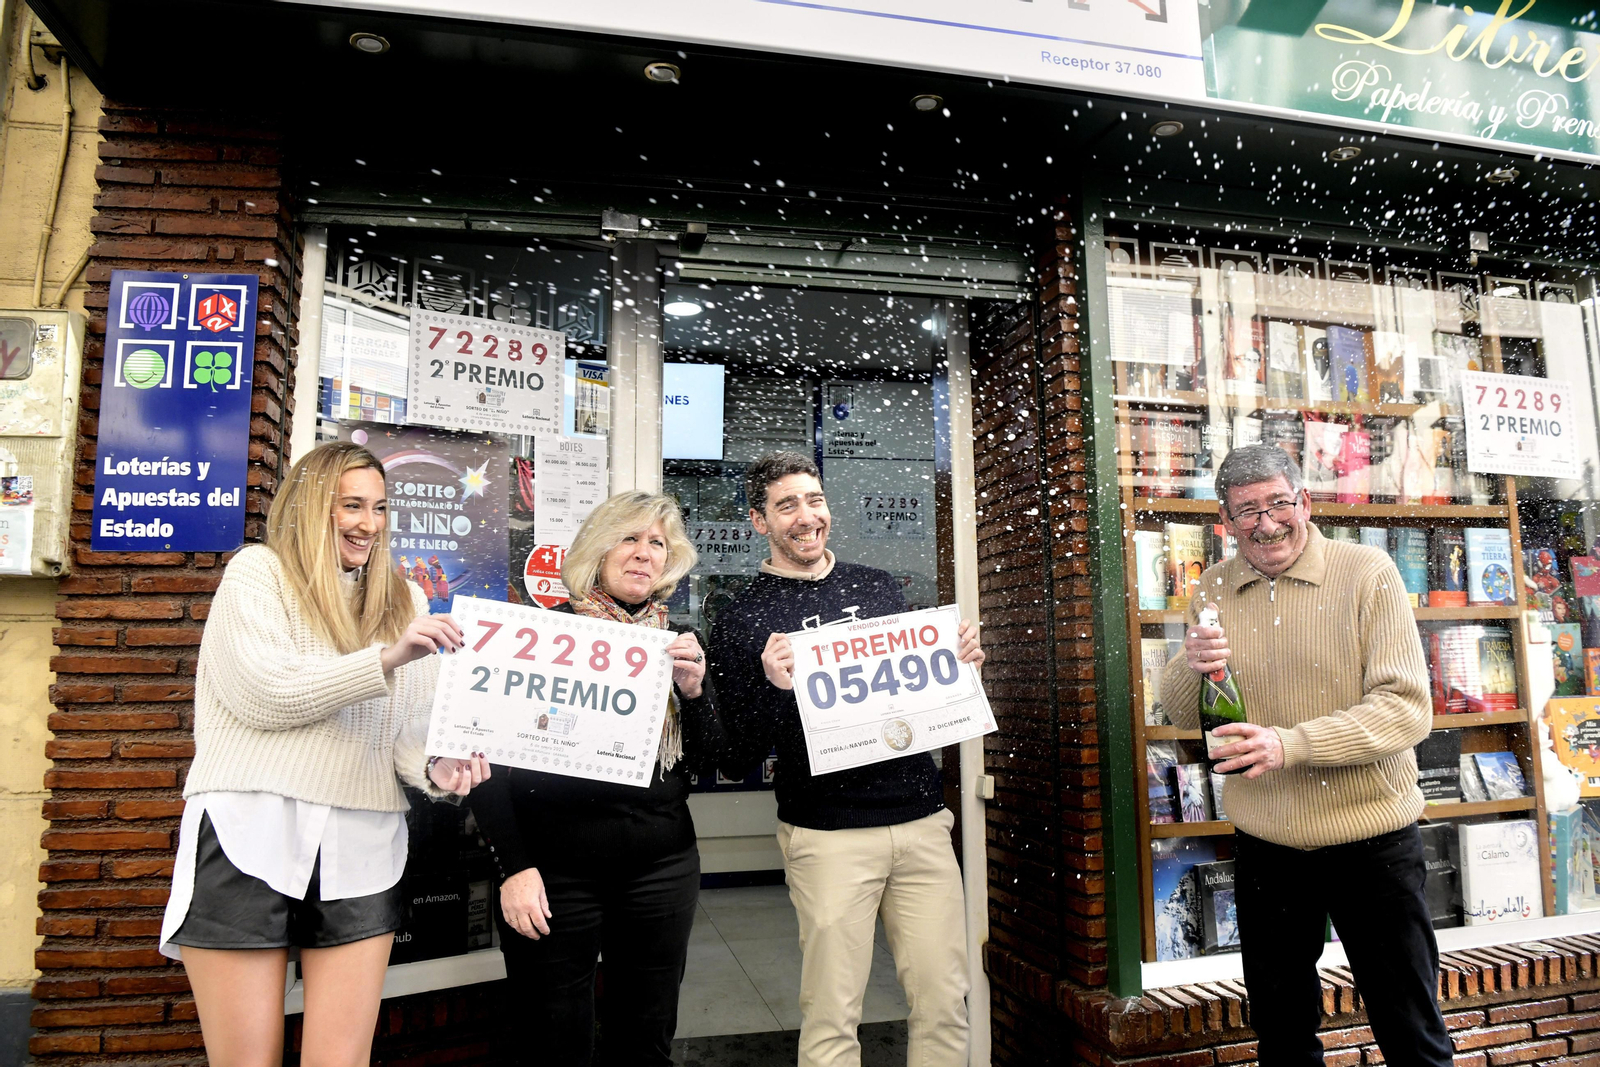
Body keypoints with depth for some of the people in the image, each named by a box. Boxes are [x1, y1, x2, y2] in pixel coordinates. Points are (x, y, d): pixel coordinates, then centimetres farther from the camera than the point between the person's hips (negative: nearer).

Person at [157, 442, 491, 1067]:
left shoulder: (403, 601, 16)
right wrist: (387, 658, -16)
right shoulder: (257, 572, 5)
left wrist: (438, 770, -9)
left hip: (361, 845, 3)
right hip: (250, 834, -3)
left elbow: (412, 723, 12)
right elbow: (264, 693, -8)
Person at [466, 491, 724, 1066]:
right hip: (554, 872, -3)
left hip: (661, 868, 4)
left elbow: (707, 764, 6)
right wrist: (514, 866, -9)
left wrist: (694, 690, -11)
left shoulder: (679, 644, 7)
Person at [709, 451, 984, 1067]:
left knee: (943, 1003, 10)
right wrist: (773, 687, -20)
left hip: (921, 820, 4)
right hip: (827, 836, -3)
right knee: (832, 1015, 4)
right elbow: (734, 761, -3)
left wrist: (961, 663, 0)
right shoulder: (742, 621, -2)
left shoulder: (879, 589, 10)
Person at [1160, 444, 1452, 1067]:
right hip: (1264, 845, 3)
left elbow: (1407, 708, -17)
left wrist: (1291, 744, -29)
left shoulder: (1366, 573, -10)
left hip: (1372, 837, -3)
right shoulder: (1215, 589, 1)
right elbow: (1182, 715, 3)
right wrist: (1194, 664, -19)